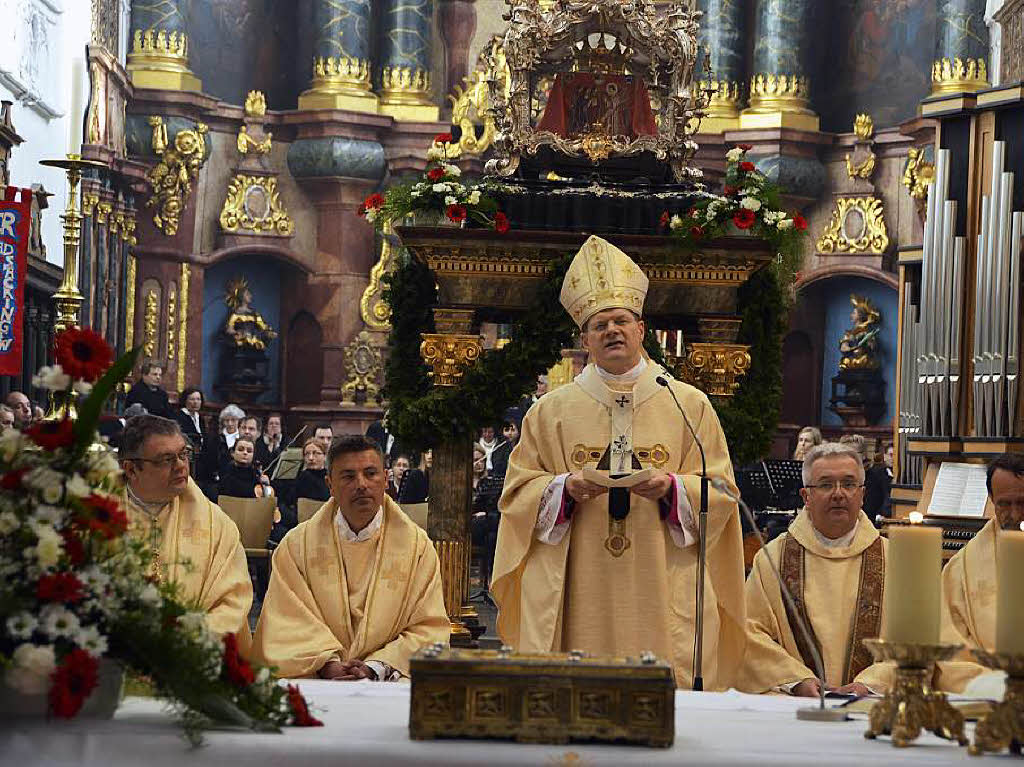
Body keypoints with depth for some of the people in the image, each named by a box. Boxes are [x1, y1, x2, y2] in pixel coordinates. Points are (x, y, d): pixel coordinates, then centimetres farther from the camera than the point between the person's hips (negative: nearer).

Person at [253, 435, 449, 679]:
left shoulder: (417, 545, 8)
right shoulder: (297, 544, 9)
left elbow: (429, 629, 2)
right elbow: (286, 625, 2)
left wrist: (375, 668, -12)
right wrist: (327, 665, -14)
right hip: (312, 682, 1)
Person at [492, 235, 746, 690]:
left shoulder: (689, 406, 10)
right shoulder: (552, 411, 11)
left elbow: (721, 492, 7)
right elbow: (518, 490, 9)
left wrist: (672, 489, -12)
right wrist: (566, 488, -10)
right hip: (581, 596, 0)